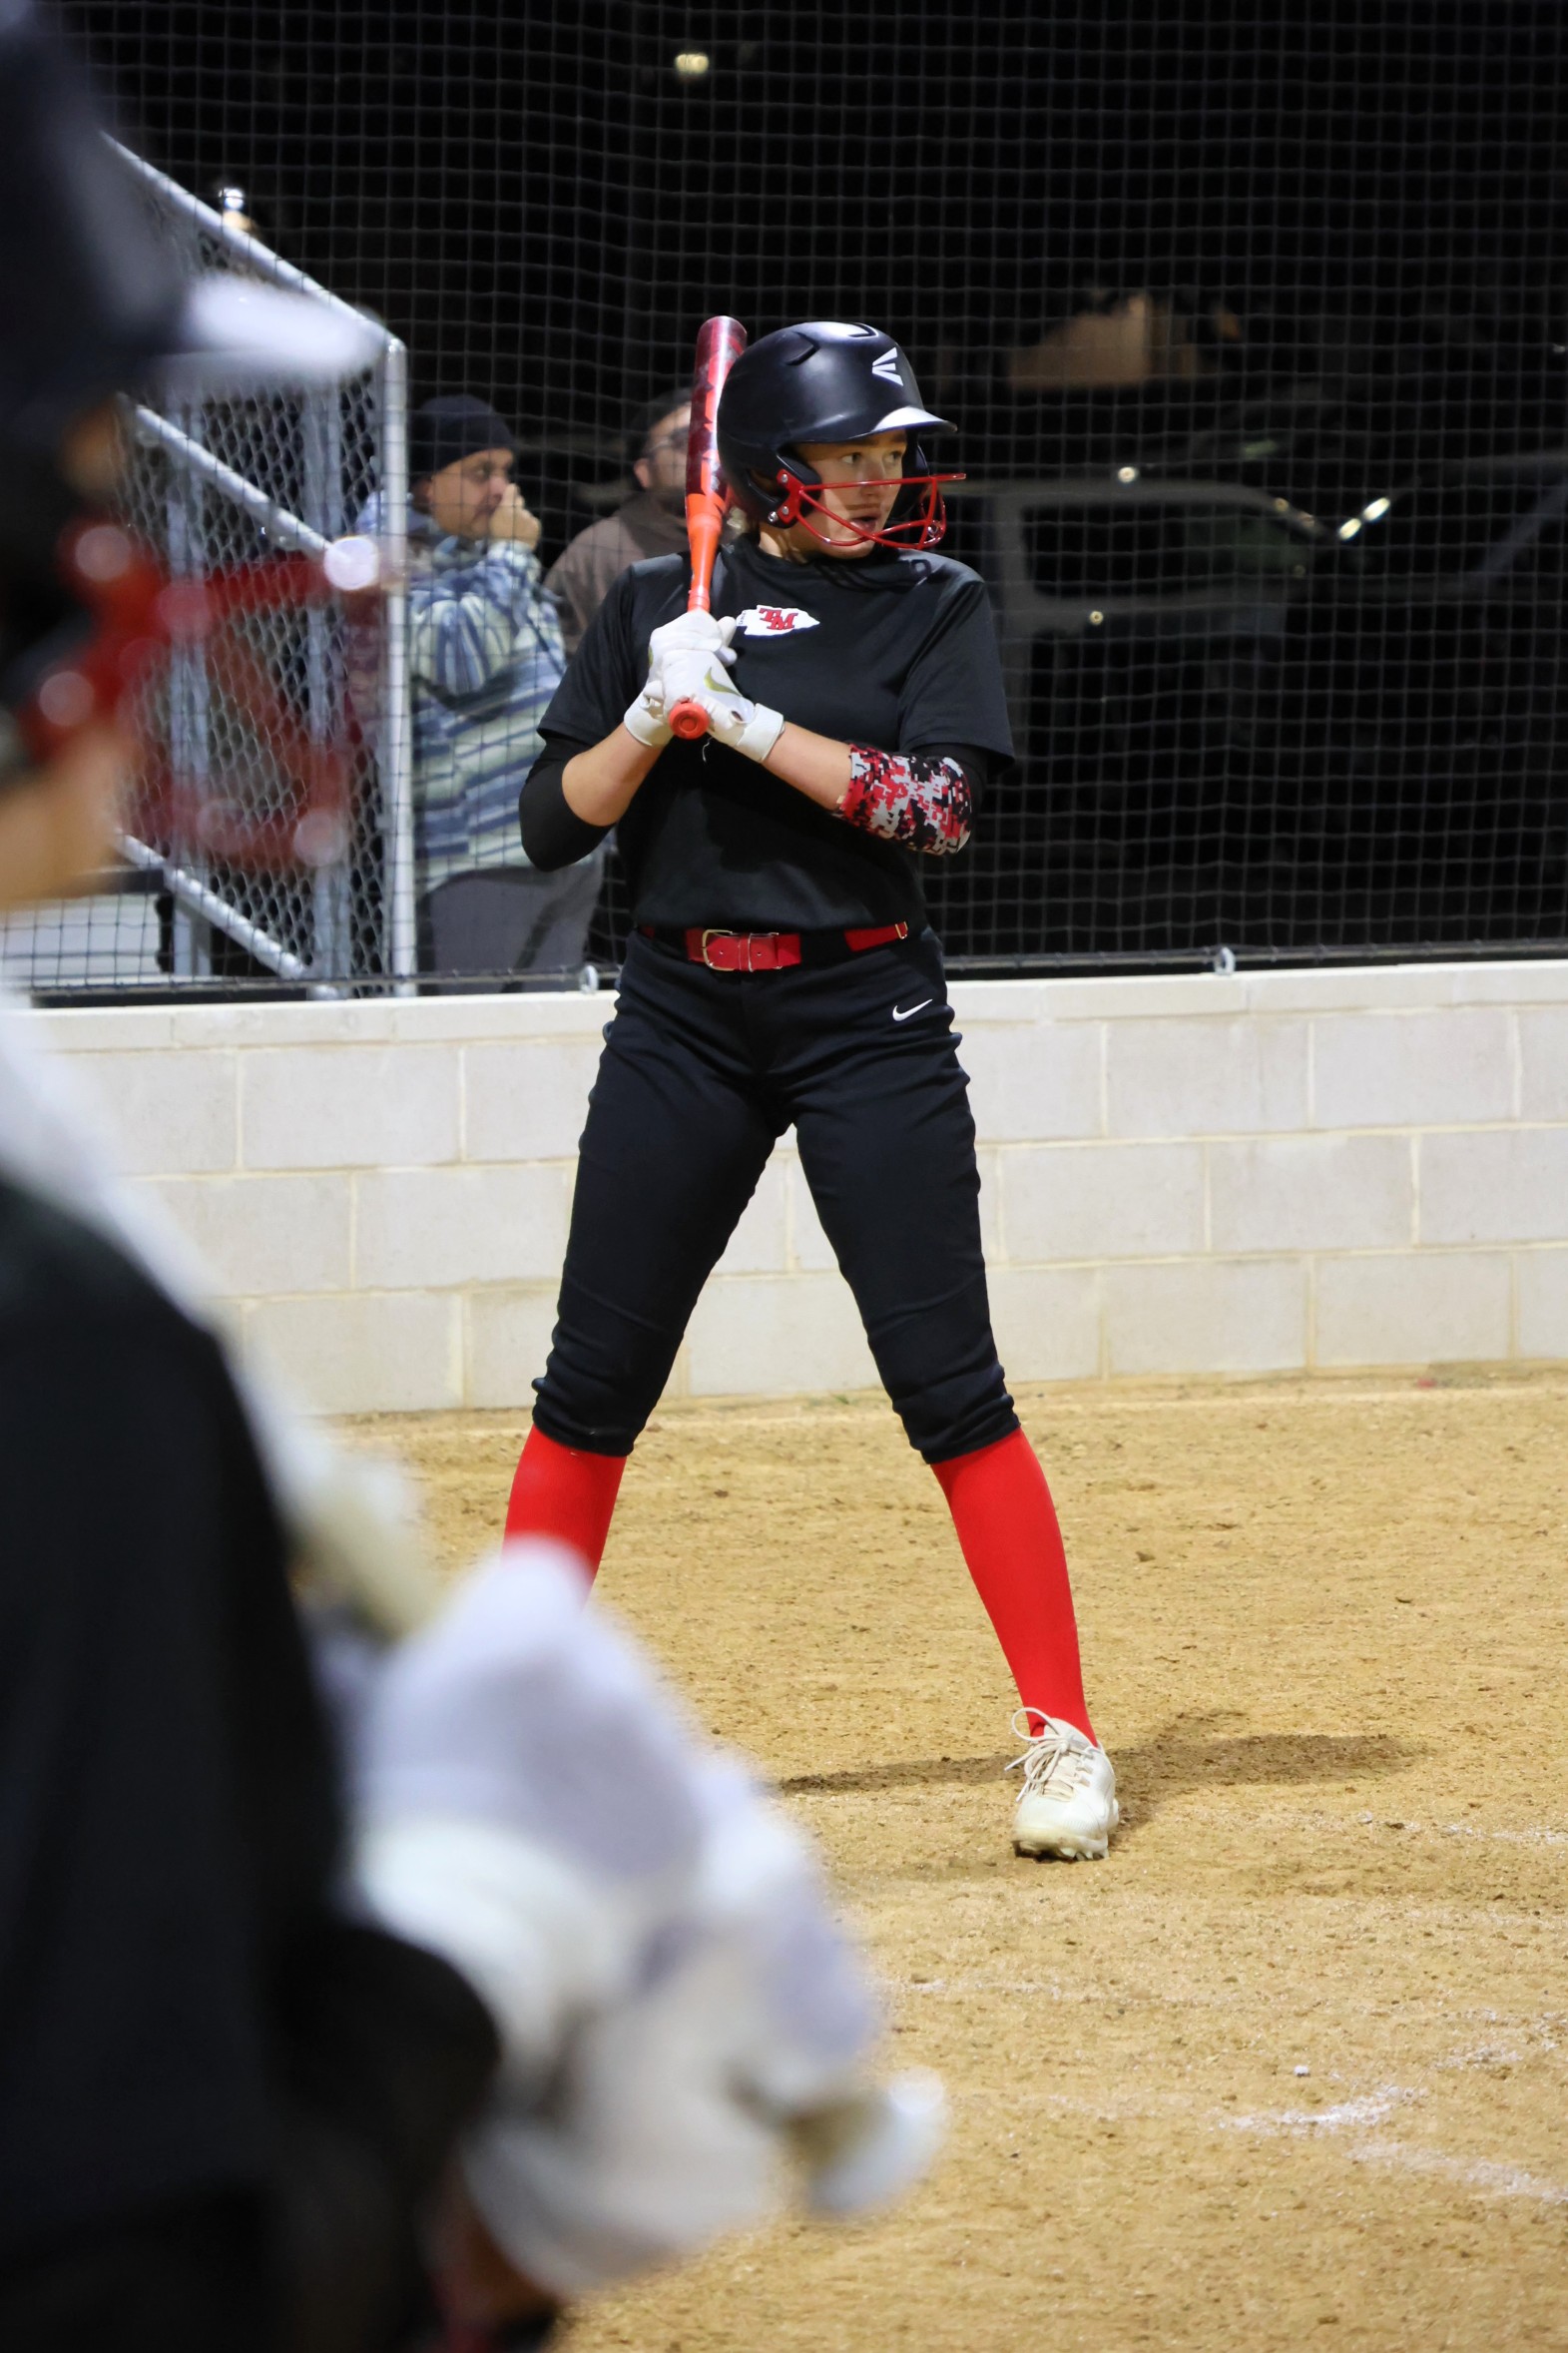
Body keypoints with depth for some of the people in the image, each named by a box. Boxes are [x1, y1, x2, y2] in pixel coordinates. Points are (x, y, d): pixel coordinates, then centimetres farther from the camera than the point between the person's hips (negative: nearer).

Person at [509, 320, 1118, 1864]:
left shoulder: (933, 606, 2)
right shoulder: (652, 609, 7)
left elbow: (937, 806, -12)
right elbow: (551, 826, 4)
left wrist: (749, 721, -18)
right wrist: (654, 713, -13)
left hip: (866, 1018, -2)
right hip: (680, 1014, 2)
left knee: (950, 1387, -7)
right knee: (590, 1386, 4)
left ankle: (1063, 1736, -3)